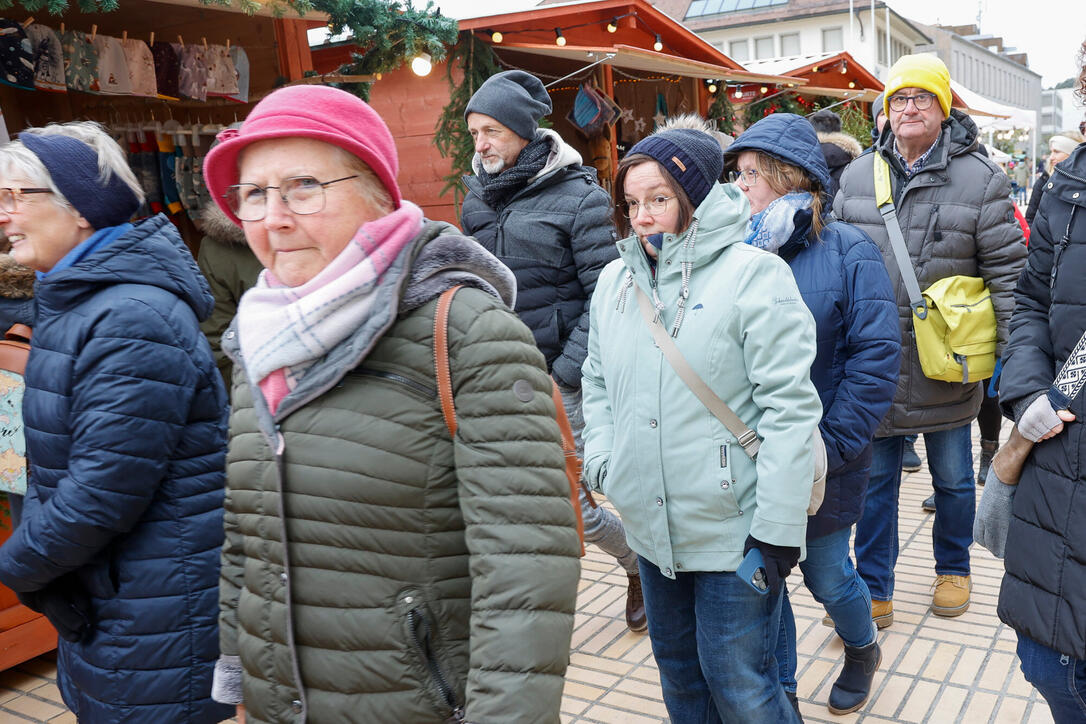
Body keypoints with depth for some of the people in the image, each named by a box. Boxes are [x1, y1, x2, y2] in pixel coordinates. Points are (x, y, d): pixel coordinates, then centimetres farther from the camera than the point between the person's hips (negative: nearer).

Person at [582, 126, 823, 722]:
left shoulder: (754, 274, -13)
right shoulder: (614, 280, 6)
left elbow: (790, 406, -16)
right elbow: (598, 381, 17)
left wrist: (777, 528, -18)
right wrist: (601, 462, 3)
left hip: (731, 527, -6)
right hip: (649, 525, 6)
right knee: (676, 666, 22)